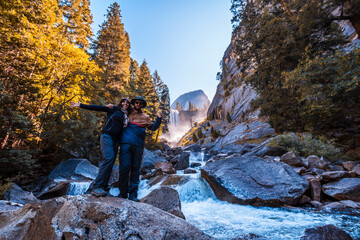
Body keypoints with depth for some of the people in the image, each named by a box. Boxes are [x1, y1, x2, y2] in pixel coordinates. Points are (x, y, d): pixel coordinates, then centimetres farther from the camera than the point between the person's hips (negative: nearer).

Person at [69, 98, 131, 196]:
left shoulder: (127, 117, 20)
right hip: (107, 135, -6)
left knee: (110, 163, -1)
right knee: (109, 158, -23)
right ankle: (97, 186, -19)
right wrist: (81, 105, 0)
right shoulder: (114, 109, 7)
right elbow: (98, 108, 3)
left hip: (116, 140, 6)